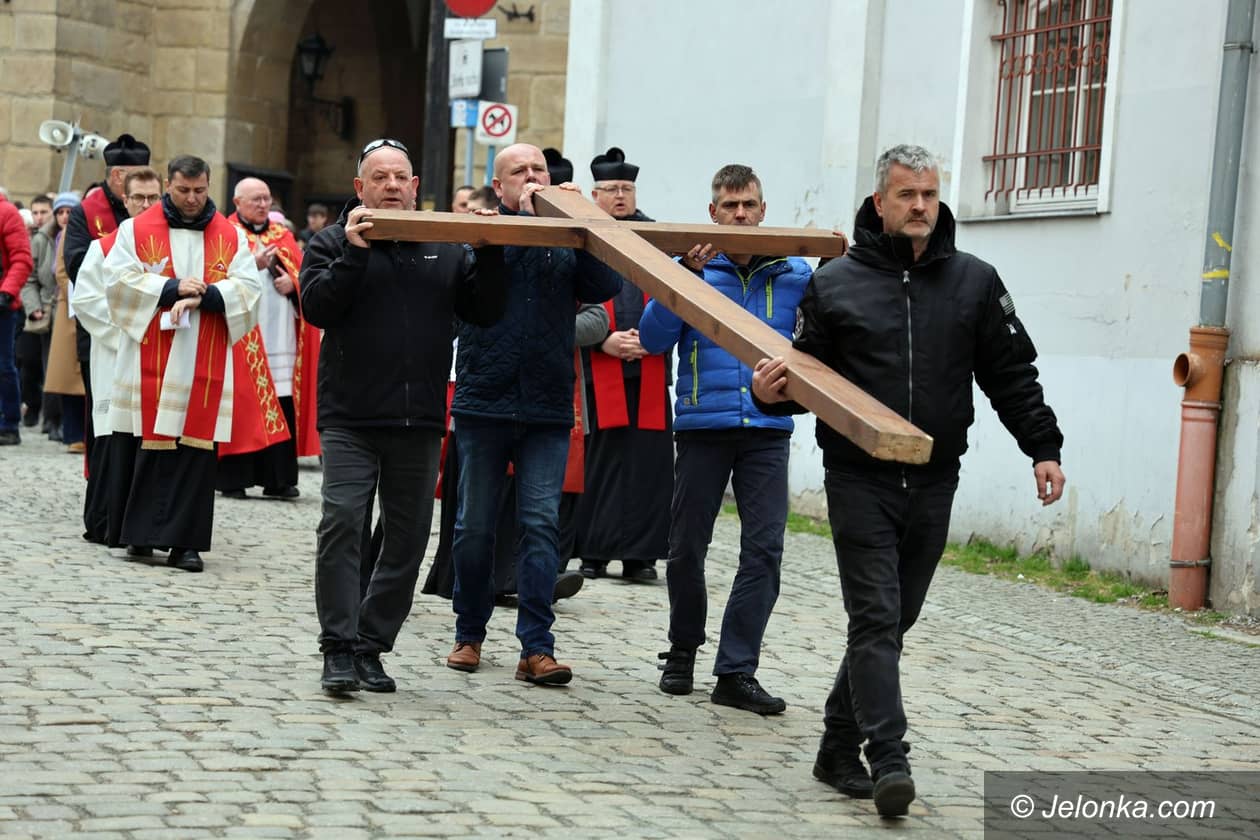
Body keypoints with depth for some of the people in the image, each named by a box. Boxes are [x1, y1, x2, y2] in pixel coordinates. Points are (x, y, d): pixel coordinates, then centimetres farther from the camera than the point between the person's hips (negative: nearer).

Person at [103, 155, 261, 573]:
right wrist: (173, 288, -13)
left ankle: (185, 539, 0)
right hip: (151, 358, -1)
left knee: (197, 446, -2)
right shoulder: (137, 229, 5)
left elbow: (248, 288, 1)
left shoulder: (231, 236, 9)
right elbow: (118, 280, -4)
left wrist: (203, 295, -14)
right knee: (152, 444, -2)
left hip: (205, 362, 1)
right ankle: (142, 531, 9)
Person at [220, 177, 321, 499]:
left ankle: (278, 479, 4)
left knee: (282, 407, 1)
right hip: (241, 340, -4)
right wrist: (252, 266, -20)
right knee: (241, 407, -5)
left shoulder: (283, 237, 17)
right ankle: (232, 479, 0)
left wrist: (292, 283, -6)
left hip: (281, 338, 4)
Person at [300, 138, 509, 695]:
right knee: (342, 524, -14)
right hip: (351, 419, -4)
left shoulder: (446, 248, 13)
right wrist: (354, 253, -19)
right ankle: (339, 649, -9)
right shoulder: (334, 243, 4)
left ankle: (371, 647, 17)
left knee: (407, 539, 6)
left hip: (419, 423, 4)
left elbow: (485, 311, 8)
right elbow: (317, 307, -10)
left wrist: (490, 253, -5)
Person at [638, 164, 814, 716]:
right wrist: (686, 274, -16)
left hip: (767, 427, 1)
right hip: (703, 423, -1)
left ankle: (736, 672, -3)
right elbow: (654, 339, -6)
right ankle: (683, 651, 27)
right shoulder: (692, 267, 4)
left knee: (764, 549, -7)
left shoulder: (794, 273, 9)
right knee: (687, 549, 6)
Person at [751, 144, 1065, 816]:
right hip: (859, 479, -3)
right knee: (876, 617, -11)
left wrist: (1043, 448, 1)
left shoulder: (974, 282, 7)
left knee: (894, 620, 9)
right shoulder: (835, 284, 2)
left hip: (933, 484, 3)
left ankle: (839, 748, 21)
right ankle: (889, 761, -14)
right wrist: (773, 393, -13)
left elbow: (1012, 375, 9)